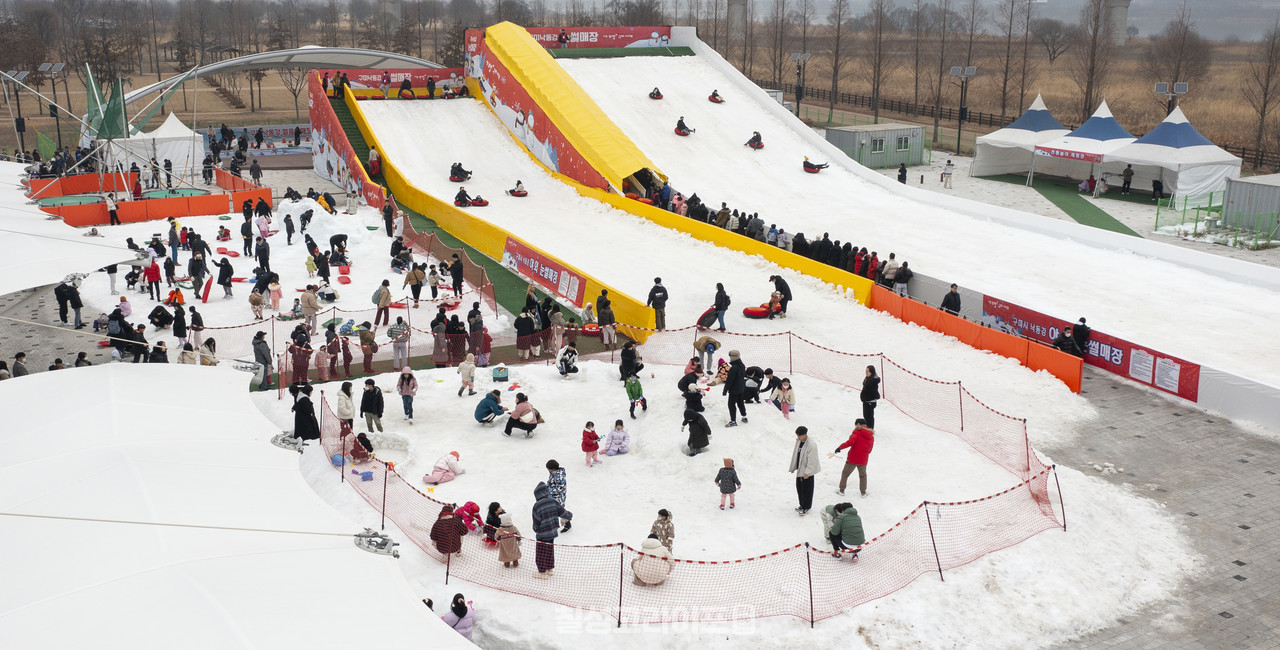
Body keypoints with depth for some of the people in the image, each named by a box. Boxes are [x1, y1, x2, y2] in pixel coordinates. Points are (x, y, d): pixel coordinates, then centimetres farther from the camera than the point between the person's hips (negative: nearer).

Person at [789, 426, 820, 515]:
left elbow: (812, 460, -22)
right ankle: (802, 505, 32)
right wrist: (793, 467, 16)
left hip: (807, 471, -8)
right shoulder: (798, 441, 2)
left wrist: (807, 472, -22)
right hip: (799, 469, 8)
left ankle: (806, 508, 14)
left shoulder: (811, 445, -24)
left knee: (806, 489, 1)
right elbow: (795, 454, 13)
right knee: (799, 487, 16)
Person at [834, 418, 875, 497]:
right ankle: (863, 493, 25)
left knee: (845, 473, 14)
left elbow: (851, 441, -24)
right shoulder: (871, 436, 7)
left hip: (852, 458, -4)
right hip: (863, 460, 4)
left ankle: (841, 490, 20)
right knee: (863, 475, 24)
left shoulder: (857, 432, -11)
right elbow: (869, 450, 11)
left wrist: (840, 447, -19)